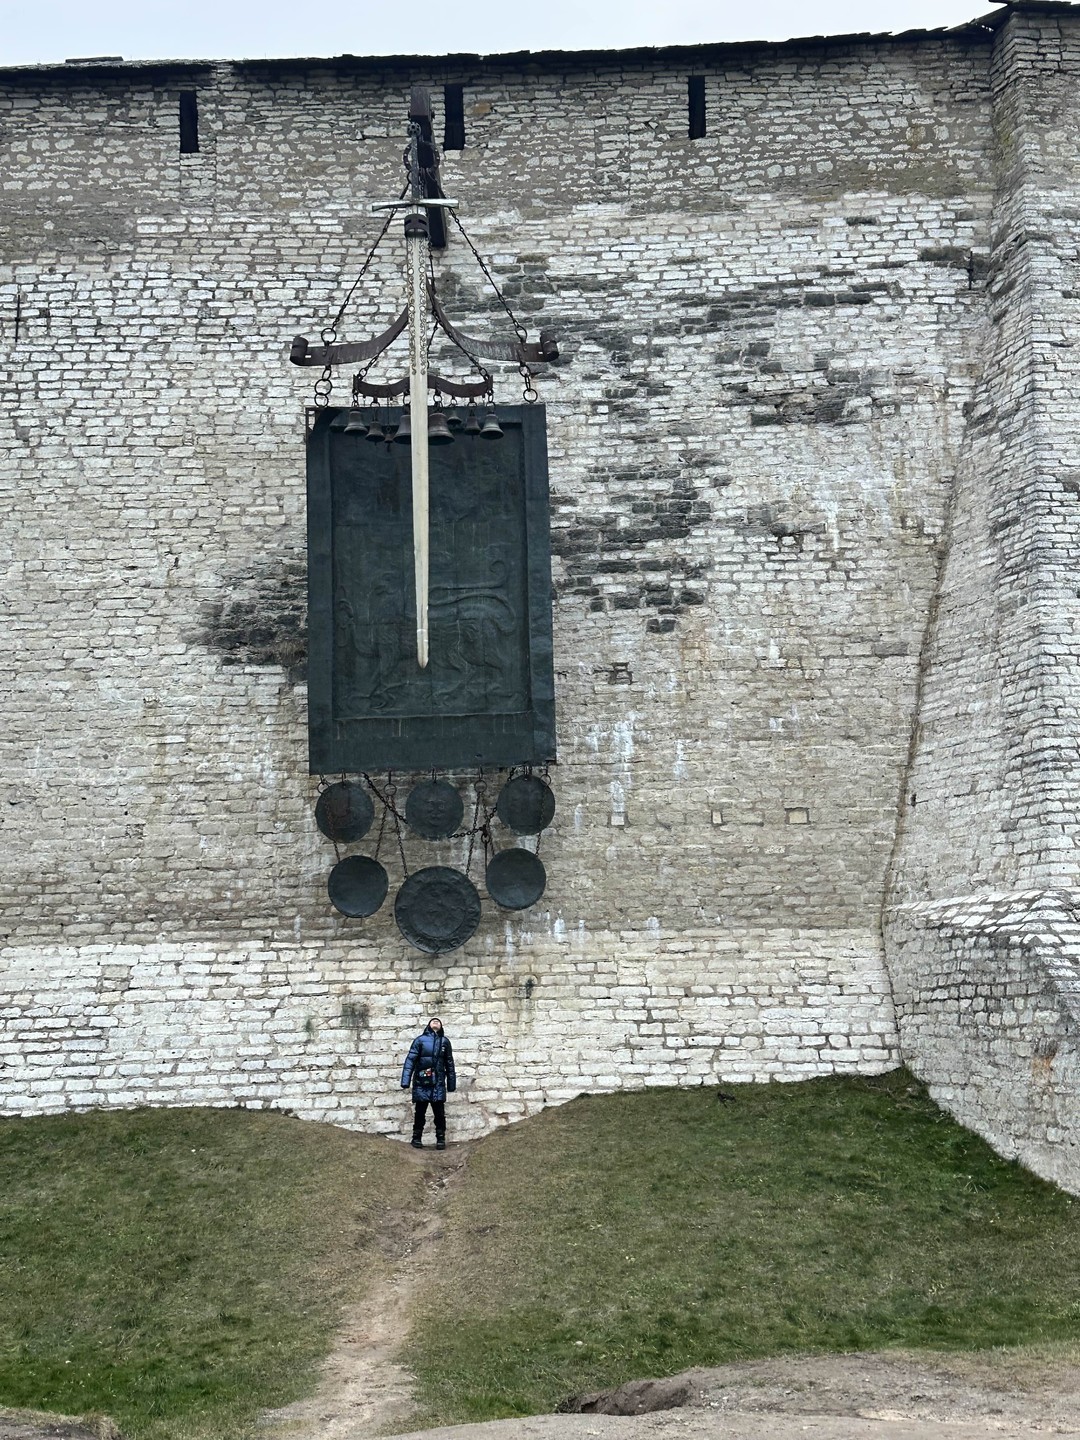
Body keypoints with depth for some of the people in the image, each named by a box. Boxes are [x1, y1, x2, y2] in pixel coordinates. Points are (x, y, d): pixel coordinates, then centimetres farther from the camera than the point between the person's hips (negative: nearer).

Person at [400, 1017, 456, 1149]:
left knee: (440, 1113, 2)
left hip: (438, 1084, 2)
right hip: (421, 1083, -2)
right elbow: (410, 1060, -4)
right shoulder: (420, 1040, 1)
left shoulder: (445, 1041, 10)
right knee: (419, 1112, 5)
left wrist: (451, 1084, 11)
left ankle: (441, 1140, 11)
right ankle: (416, 1139, 16)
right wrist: (405, 1081, -12)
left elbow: (449, 1064, 13)